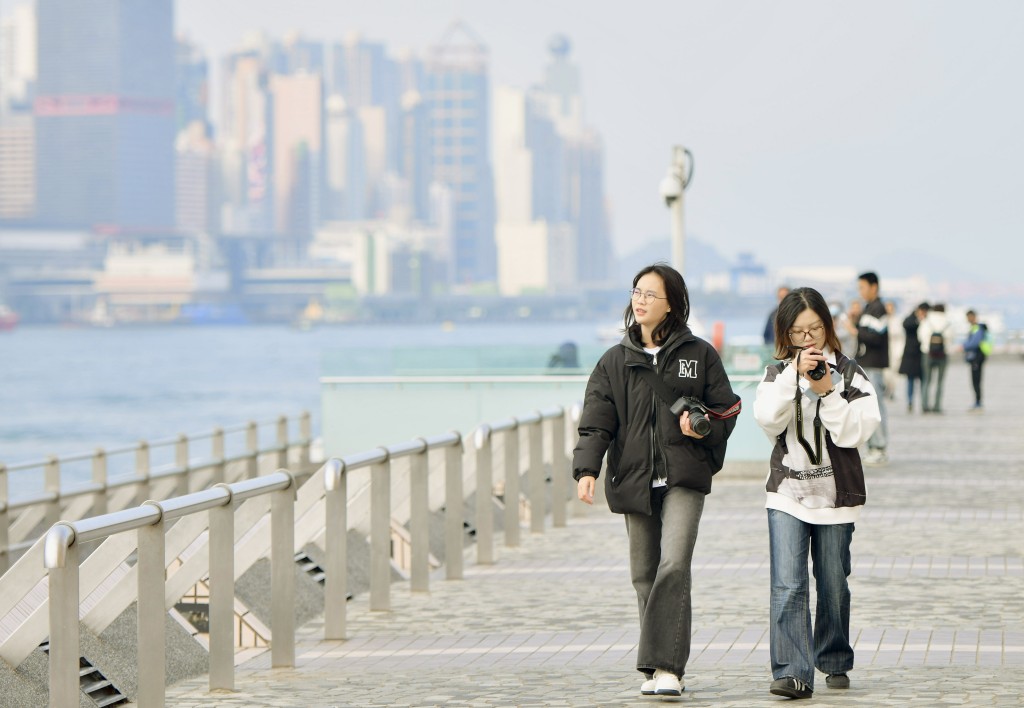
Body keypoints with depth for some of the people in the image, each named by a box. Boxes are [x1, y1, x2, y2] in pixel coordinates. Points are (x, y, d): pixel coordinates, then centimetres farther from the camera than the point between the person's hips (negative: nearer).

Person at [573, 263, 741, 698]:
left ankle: (667, 666, -19)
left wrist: (704, 428, -13)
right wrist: (587, 469, -13)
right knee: (645, 575, 6)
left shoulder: (698, 355, 5)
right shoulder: (615, 360, 9)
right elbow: (596, 420, 2)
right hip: (634, 479, 3)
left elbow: (726, 409, 9)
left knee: (675, 565, -18)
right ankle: (656, 668, 15)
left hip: (684, 478, -3)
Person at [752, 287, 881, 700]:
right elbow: (768, 419, -11)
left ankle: (835, 662, 27)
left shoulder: (849, 374, 2)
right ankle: (792, 673, -17)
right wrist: (794, 375, -19)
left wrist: (827, 392, -17)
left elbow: (855, 432, -8)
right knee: (787, 586, -12)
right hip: (787, 492, 0)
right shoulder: (777, 374, 7)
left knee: (833, 586, 8)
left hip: (835, 493, 0)